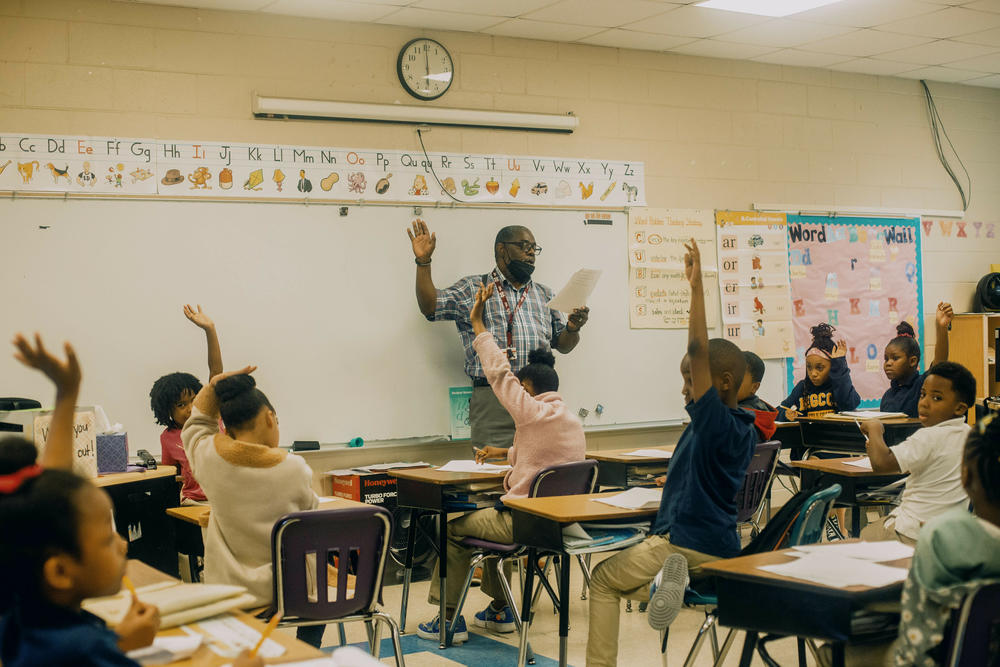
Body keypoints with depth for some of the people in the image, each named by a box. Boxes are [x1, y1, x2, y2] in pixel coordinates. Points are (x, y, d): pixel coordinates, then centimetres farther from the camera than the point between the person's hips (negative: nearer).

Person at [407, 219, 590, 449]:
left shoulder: (545, 295, 21)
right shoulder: (473, 289, 8)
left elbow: (563, 345, 22)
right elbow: (430, 307, -3)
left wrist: (573, 329, 0)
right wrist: (423, 261, -11)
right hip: (493, 399, -4)